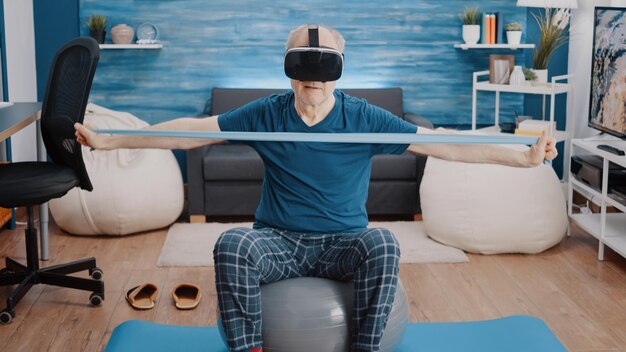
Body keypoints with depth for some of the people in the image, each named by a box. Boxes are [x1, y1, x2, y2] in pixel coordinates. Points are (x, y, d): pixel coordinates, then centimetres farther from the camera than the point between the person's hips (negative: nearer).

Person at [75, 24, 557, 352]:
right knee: (231, 244, -30)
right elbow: (192, 130, -3)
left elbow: (443, 144, -8)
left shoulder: (364, 119, -5)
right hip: (277, 240, 1)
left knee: (383, 244, -32)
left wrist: (522, 157, -15)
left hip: (343, 243, 0)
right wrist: (108, 141, -8)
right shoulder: (266, 115, -3)